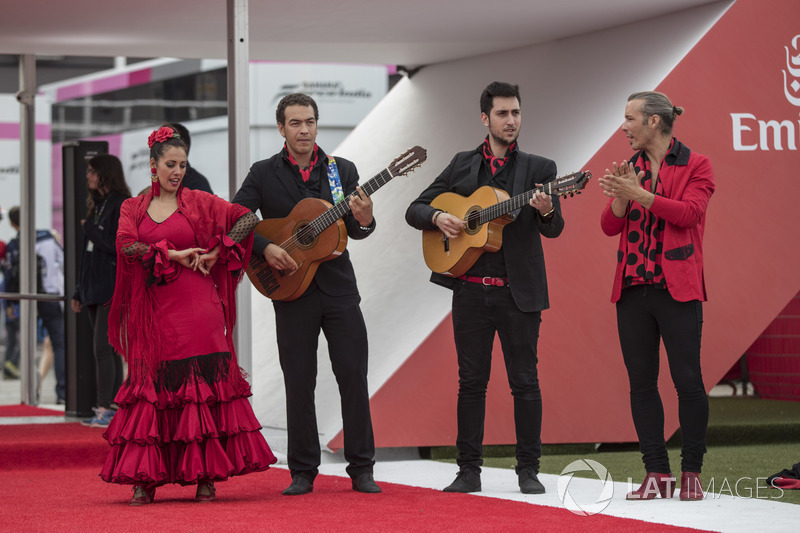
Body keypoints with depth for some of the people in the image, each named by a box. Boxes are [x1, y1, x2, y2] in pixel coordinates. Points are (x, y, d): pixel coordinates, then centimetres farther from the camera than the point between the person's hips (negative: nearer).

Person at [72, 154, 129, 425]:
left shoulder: (122, 206, -8)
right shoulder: (98, 206, 18)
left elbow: (118, 247, -17)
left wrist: (89, 229, -9)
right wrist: (79, 291, 20)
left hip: (113, 288, -9)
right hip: (95, 289, 9)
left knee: (102, 348, -14)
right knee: (108, 350, 8)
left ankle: (104, 409, -15)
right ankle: (114, 407, 10)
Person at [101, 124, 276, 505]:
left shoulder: (198, 202, 7)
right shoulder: (133, 208, 12)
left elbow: (248, 219, 3)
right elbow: (127, 244, -5)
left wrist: (216, 253, -4)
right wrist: (173, 254, -12)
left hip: (197, 307, -1)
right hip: (154, 311, 1)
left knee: (201, 385, -5)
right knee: (153, 388, -1)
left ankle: (206, 477, -2)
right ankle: (145, 479, 1)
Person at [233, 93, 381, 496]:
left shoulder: (343, 171, 7)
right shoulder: (263, 174, 3)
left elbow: (353, 231, 2)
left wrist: (364, 221, -20)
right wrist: (264, 248, -16)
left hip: (338, 288, 1)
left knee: (354, 378, -1)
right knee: (299, 383, 2)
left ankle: (361, 469, 6)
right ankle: (302, 472, 10)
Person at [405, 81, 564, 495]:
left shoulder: (539, 168, 4)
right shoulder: (462, 165, 10)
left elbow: (554, 230, -5)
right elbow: (414, 210, 12)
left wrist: (547, 211, -28)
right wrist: (438, 218, -9)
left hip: (518, 291, -2)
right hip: (471, 289, 2)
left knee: (524, 381, 0)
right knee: (471, 382, 5)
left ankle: (528, 469, 7)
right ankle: (469, 470, 10)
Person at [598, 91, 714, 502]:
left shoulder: (696, 166, 0)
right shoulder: (628, 169, 13)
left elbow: (690, 211, -16)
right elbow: (610, 225, 7)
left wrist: (639, 194, -21)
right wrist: (620, 197, -12)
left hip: (677, 289, -5)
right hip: (633, 288, 5)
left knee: (687, 380, -6)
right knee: (641, 382, 3)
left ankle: (691, 473, 3)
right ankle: (657, 474, 7)